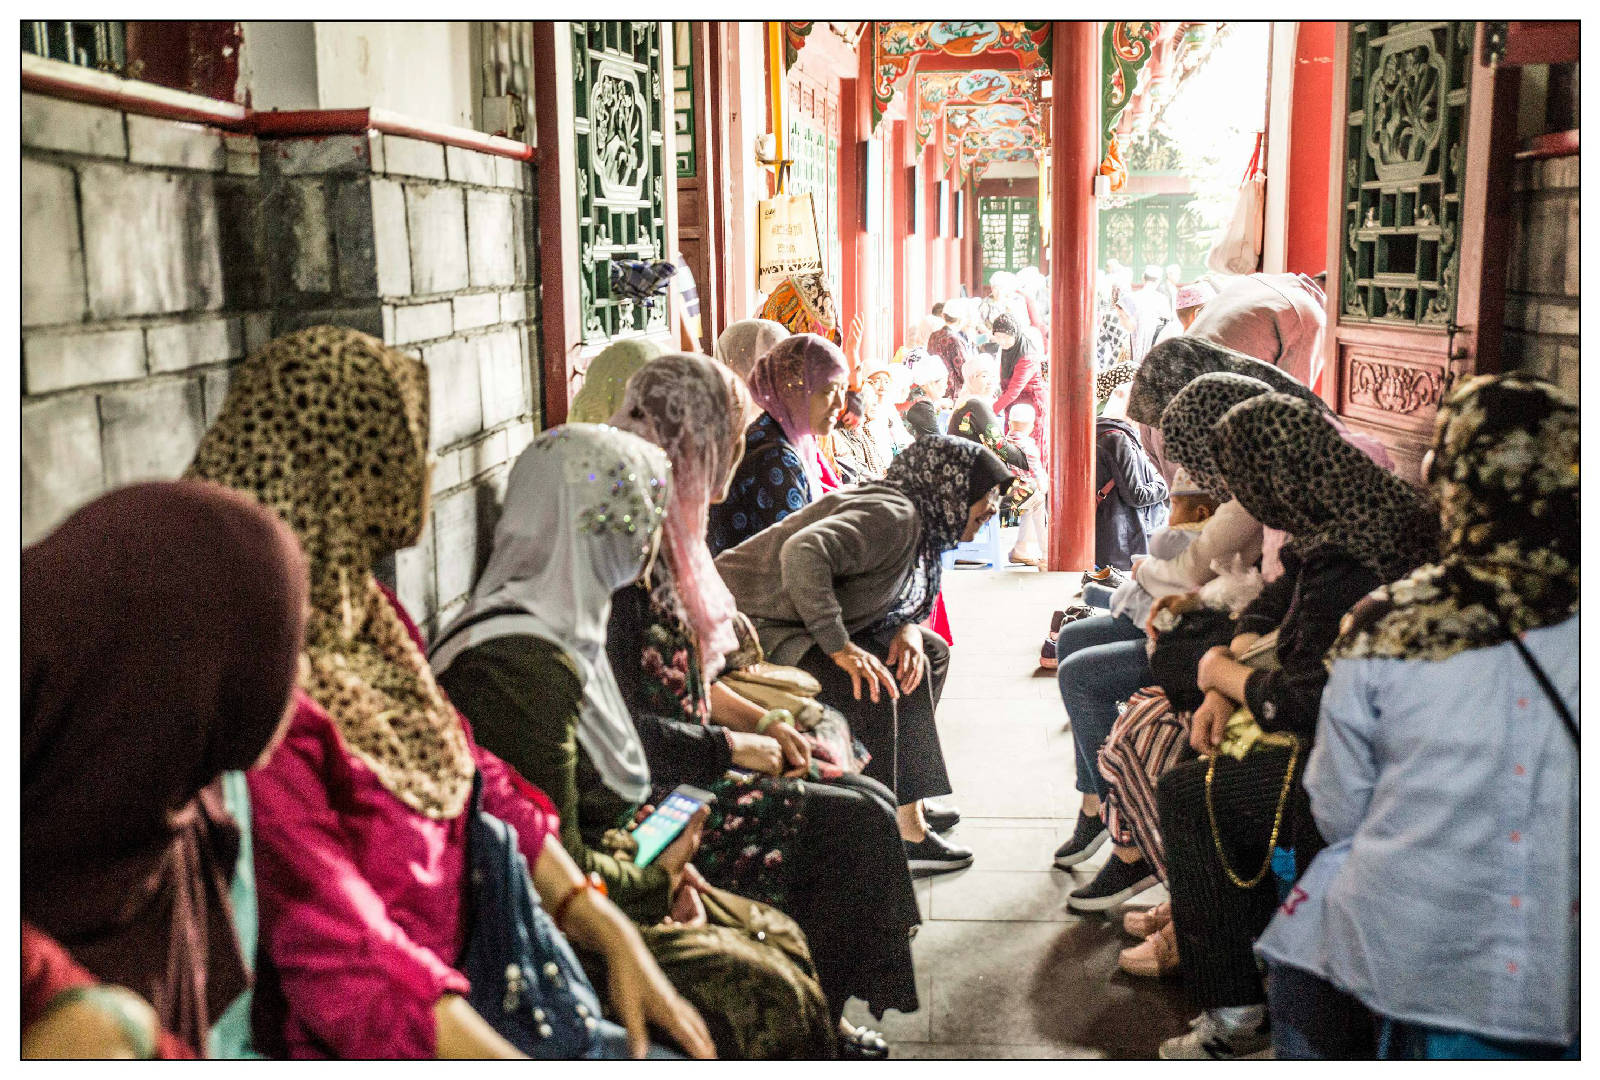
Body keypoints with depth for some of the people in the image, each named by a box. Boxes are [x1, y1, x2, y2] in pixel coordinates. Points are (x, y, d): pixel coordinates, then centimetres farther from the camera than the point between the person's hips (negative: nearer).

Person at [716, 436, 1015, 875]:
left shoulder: (921, 526, 9)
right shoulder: (893, 515, -23)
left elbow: (885, 600, 14)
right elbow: (804, 551, -36)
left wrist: (908, 631, -10)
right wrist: (840, 647, -34)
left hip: (800, 624, 11)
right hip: (755, 627, -11)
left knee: (931, 652, 10)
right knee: (880, 684, -26)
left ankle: (908, 801, 13)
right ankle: (906, 832, -15)